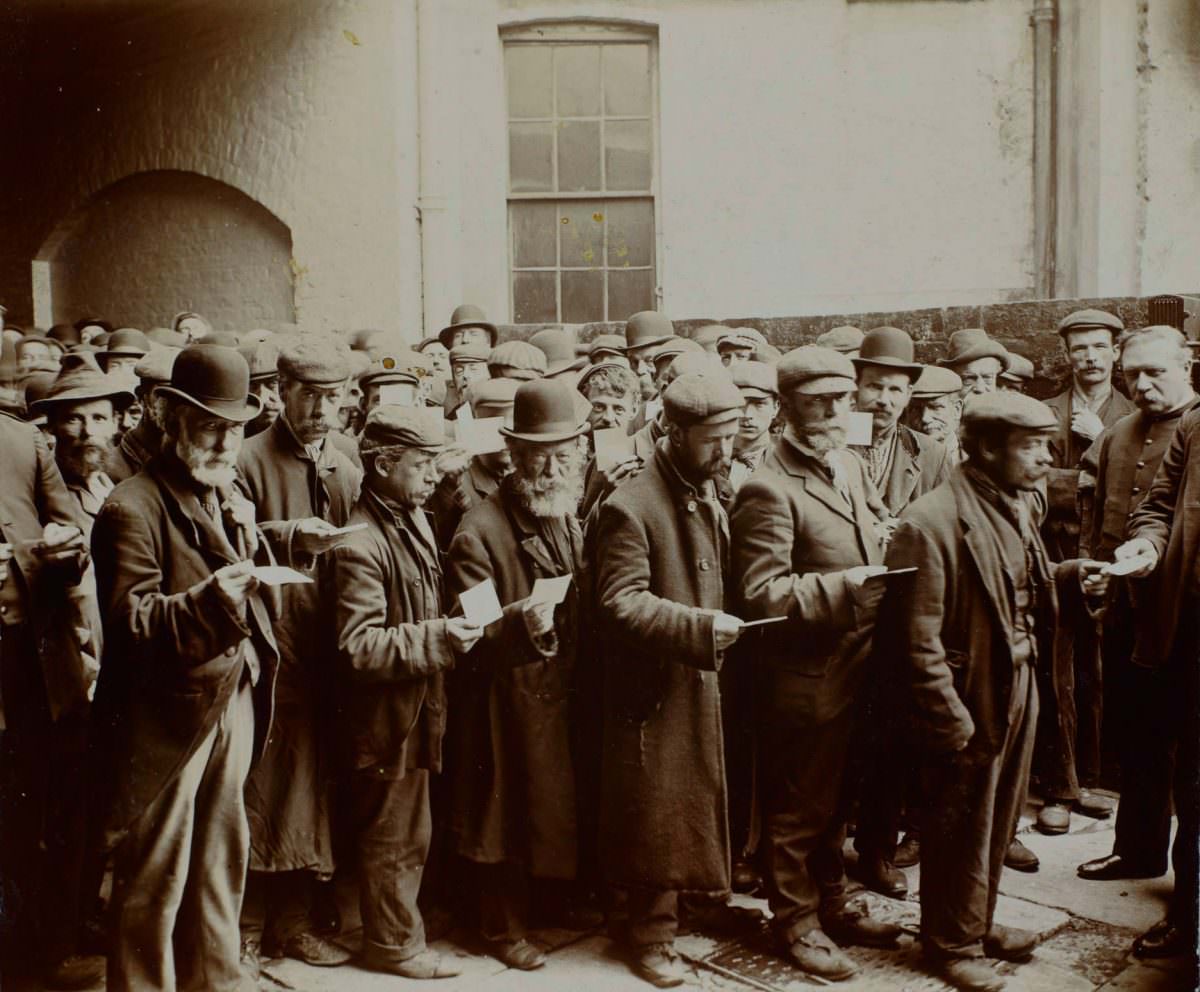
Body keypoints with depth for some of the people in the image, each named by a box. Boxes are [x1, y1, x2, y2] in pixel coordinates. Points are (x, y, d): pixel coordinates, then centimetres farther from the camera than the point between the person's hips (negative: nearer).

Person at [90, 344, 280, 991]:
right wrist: (206, 599, -34)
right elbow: (131, 619, -21)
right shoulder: (133, 508, -12)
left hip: (235, 700, 8)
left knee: (223, 859, 19)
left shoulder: (230, 500, 15)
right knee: (155, 877, 3)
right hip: (166, 714, -8)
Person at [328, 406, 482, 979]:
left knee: (406, 828, 22)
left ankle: (396, 927, 40)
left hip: (416, 706, 9)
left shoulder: (413, 518, 6)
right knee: (393, 834, 7)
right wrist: (437, 638, -28)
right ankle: (393, 943, 25)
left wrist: (450, 630, 6)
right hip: (387, 714, -9)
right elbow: (359, 647, -27)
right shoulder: (361, 544, -23)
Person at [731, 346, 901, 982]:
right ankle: (795, 919, 29)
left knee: (836, 798, 23)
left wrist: (885, 561, 1)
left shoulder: (850, 465, 8)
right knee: (797, 808, 11)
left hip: (854, 668, 8)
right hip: (802, 679, -8)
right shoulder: (768, 490, -20)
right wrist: (845, 587, -27)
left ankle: (832, 905, 41)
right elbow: (761, 594, -24)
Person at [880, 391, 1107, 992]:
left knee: (998, 822, 22)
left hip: (1020, 688, 8)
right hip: (970, 700, -8)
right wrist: (950, 722, -20)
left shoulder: (1018, 505, 6)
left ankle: (979, 922, 42)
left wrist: (1071, 579, 0)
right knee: (960, 829, 9)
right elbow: (917, 639, -22)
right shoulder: (932, 522, -22)